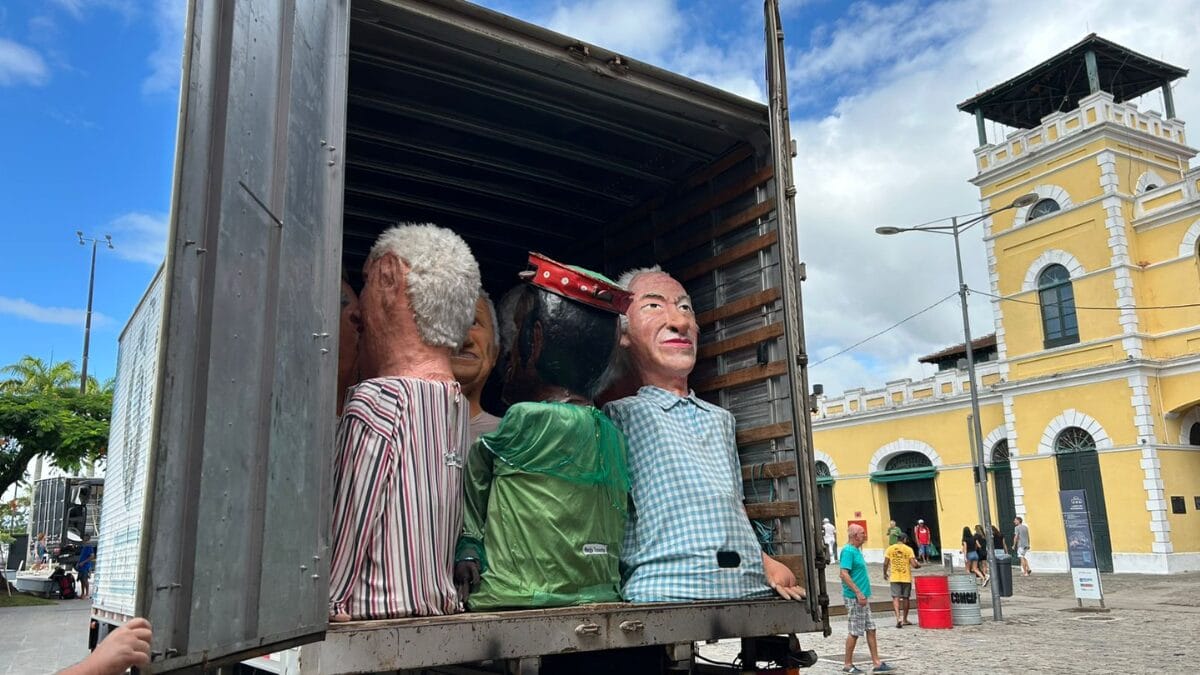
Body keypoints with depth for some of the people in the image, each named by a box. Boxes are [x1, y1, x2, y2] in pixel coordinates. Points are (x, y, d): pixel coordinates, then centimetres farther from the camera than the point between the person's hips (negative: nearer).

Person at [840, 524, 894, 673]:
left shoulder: (856, 550, 14)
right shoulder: (848, 551, -16)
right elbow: (844, 574, -24)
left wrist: (863, 594, 18)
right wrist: (858, 593, -24)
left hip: (862, 597, 10)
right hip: (854, 598, -10)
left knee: (871, 629, 11)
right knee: (854, 632, -1)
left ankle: (876, 663, 16)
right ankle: (847, 664, 9)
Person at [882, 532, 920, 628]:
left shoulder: (890, 549, 0)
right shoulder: (908, 549, -4)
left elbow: (885, 563, -3)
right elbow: (914, 565, -10)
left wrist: (885, 574, 14)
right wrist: (918, 565, 13)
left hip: (894, 578, 0)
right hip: (906, 578, 0)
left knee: (896, 598, -1)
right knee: (905, 598, 13)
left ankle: (898, 617, -20)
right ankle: (905, 619, 24)